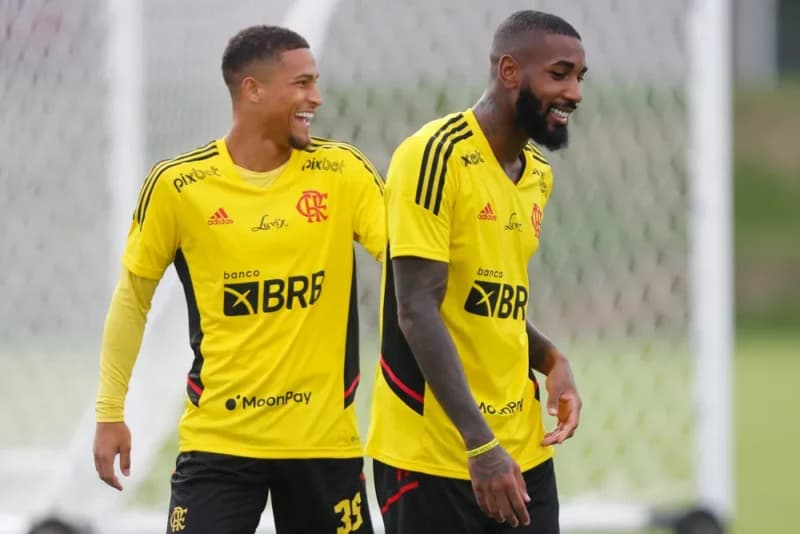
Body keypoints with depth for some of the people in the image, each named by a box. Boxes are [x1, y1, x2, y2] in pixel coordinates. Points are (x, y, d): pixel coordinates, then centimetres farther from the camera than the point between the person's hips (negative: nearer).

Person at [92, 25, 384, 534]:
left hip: (325, 439, 2)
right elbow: (133, 298, 7)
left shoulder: (342, 172, -2)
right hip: (218, 440, -2)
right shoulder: (178, 186, -5)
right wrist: (111, 412, 6)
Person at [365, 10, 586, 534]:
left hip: (525, 449, 7)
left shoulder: (539, 175, 12)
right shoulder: (436, 155, -13)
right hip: (436, 453, -7)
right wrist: (480, 444, -24)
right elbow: (417, 311, -18)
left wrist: (552, 361, 1)